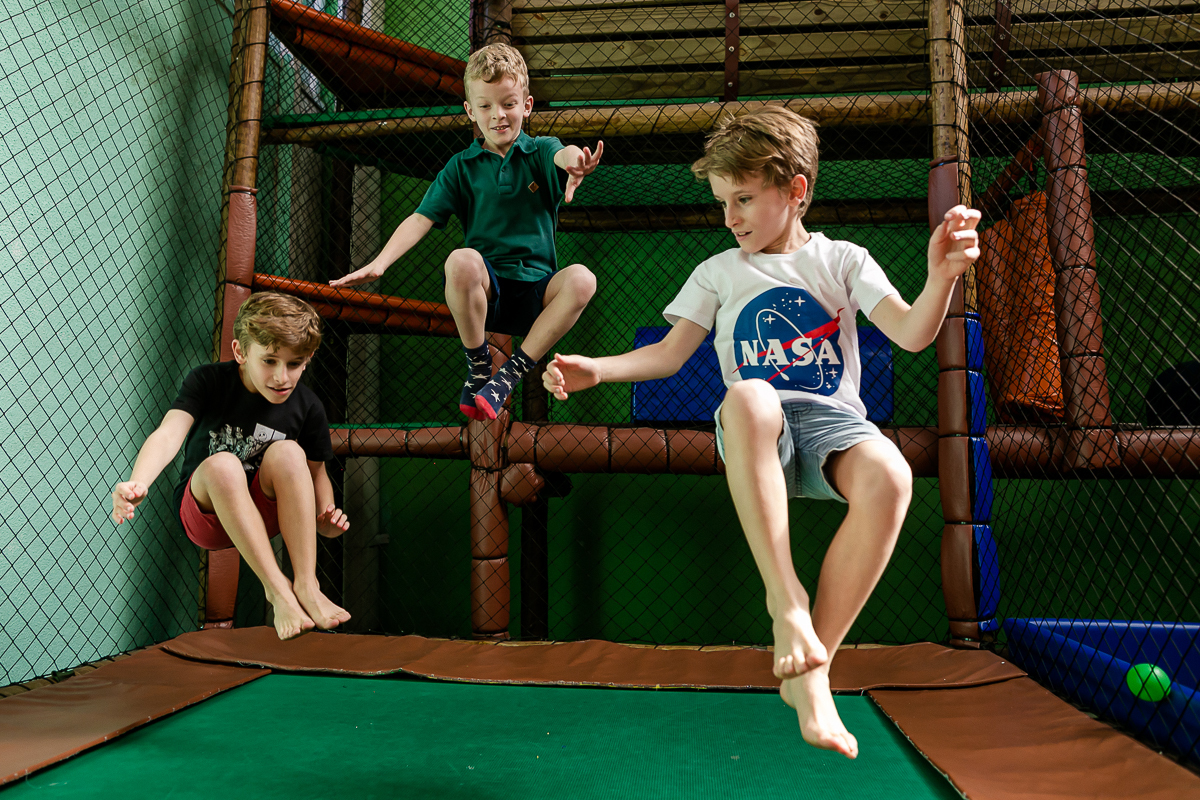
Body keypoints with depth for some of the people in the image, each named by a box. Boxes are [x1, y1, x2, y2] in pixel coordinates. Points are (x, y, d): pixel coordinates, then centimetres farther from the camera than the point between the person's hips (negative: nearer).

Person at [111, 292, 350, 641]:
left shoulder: (307, 406, -7)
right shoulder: (208, 381, -14)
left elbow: (315, 471, 3)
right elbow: (169, 433, -29)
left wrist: (326, 516, -17)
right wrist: (137, 483, -48)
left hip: (266, 513, 2)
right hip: (205, 509, -1)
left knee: (287, 451, -29)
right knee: (221, 464, -35)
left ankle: (306, 585, -29)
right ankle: (277, 588, -32)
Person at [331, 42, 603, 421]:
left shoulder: (540, 152, 4)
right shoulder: (461, 167, 7)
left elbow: (562, 155, -21)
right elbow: (421, 219, -1)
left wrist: (574, 160, -49)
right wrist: (379, 263, -18)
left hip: (537, 290, 1)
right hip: (485, 289, 0)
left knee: (581, 279, -31)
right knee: (461, 261, -34)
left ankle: (512, 372, -18)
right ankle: (478, 367, -10)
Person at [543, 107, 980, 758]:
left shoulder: (840, 259, 14)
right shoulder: (720, 272, 19)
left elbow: (911, 334, 1)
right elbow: (669, 353, 13)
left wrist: (942, 275, -20)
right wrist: (596, 369, -3)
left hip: (833, 419, 1)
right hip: (756, 433, 0)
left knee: (889, 477, -35)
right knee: (747, 395, -39)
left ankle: (808, 670, -22)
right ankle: (786, 600, -31)